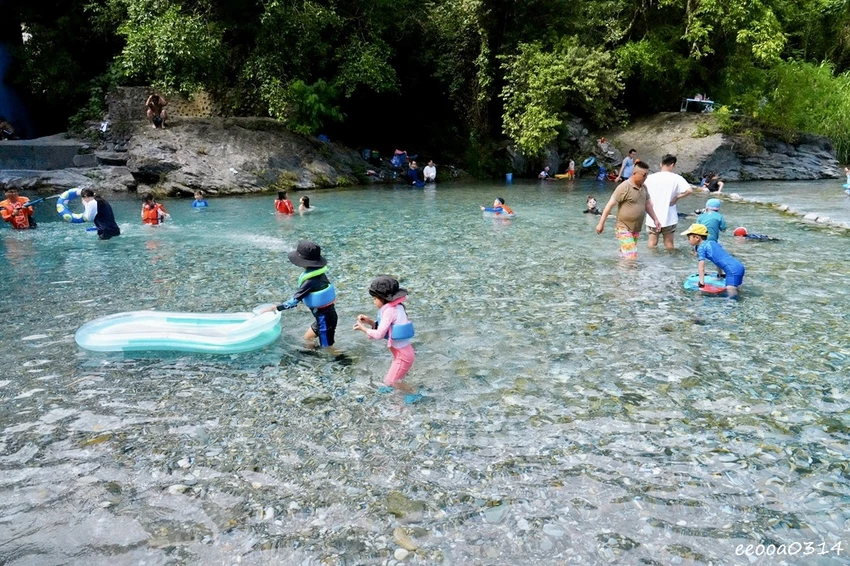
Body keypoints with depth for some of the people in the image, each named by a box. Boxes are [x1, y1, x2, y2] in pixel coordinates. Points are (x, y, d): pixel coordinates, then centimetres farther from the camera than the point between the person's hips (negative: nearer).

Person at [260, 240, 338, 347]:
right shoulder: (318, 273, -1)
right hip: (326, 316, 9)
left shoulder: (311, 281, -26)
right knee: (307, 339, 25)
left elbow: (294, 301, -26)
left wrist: (274, 308, -22)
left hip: (325, 319, -9)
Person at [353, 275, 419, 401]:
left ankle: (413, 395, 14)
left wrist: (363, 328, -9)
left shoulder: (390, 310, -23)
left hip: (403, 354, -9)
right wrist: (369, 321, 1)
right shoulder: (395, 307, 5)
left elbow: (379, 334, -22)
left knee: (390, 381, 0)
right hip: (402, 352, 9)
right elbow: (383, 328, 11)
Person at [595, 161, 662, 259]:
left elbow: (648, 204, 20)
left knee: (625, 255, 14)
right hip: (624, 228, -7)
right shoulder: (624, 187, -17)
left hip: (636, 229, 7)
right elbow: (610, 205, -15)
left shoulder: (644, 187, 7)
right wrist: (601, 223, -16)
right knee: (632, 256, -14)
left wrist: (655, 219, 16)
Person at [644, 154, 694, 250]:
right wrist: (677, 197, -7)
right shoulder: (676, 178, -9)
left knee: (652, 243, 16)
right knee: (669, 244, 12)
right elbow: (689, 190, -20)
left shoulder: (650, 177, -3)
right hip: (669, 218, -2)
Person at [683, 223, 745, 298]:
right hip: (740, 266, 9)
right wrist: (720, 274, 39)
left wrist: (702, 283, -5)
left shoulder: (701, 248, -1)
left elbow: (701, 267, -7)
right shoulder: (713, 243, 22)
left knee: (731, 293, -21)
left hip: (733, 270, -9)